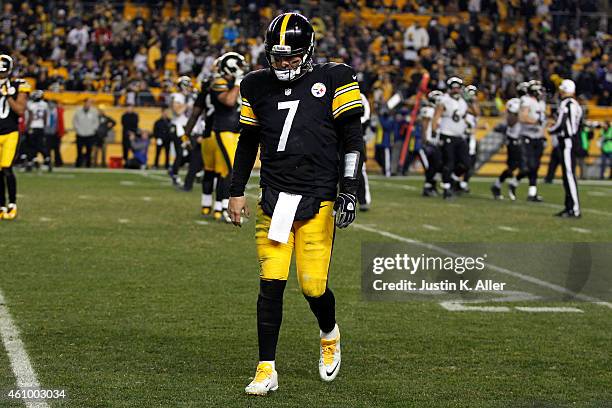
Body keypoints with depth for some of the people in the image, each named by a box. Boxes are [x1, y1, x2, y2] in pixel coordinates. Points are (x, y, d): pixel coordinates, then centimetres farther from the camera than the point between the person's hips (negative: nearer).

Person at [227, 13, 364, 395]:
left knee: (313, 286, -4)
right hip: (274, 199, 3)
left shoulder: (333, 80, -2)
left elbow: (352, 139, -1)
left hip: (317, 199, -3)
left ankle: (329, 335, 30)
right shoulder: (258, 86, 9)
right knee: (271, 284, -5)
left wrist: (350, 191, -8)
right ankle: (267, 370, 3)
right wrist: (237, 191, 16)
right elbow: (248, 141, 20)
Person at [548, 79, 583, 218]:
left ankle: (575, 210, -12)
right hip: (574, 140, 9)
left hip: (567, 142, -9)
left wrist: (550, 130, 1)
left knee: (569, 175, -10)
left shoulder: (565, 104, -14)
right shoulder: (576, 105, 14)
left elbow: (560, 125, -18)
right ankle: (569, 206, 18)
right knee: (567, 175, 14)